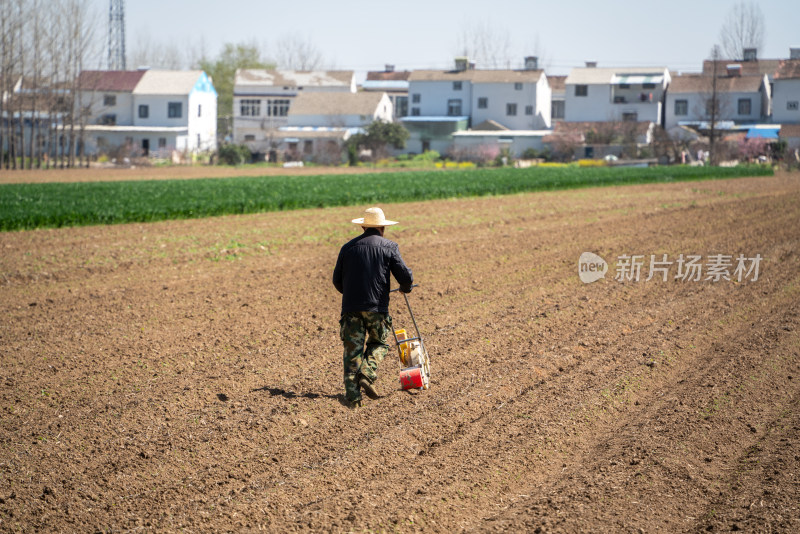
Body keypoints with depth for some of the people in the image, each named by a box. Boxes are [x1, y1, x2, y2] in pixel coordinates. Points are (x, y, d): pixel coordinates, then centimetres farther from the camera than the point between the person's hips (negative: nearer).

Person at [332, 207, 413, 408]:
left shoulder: (348, 247, 12)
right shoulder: (389, 247, 4)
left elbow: (337, 280, 16)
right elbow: (405, 276, 0)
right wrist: (406, 288, 23)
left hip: (351, 307, 2)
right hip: (376, 307, -2)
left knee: (352, 350, 4)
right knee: (379, 343, 17)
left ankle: (353, 396, -3)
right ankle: (367, 375, -7)